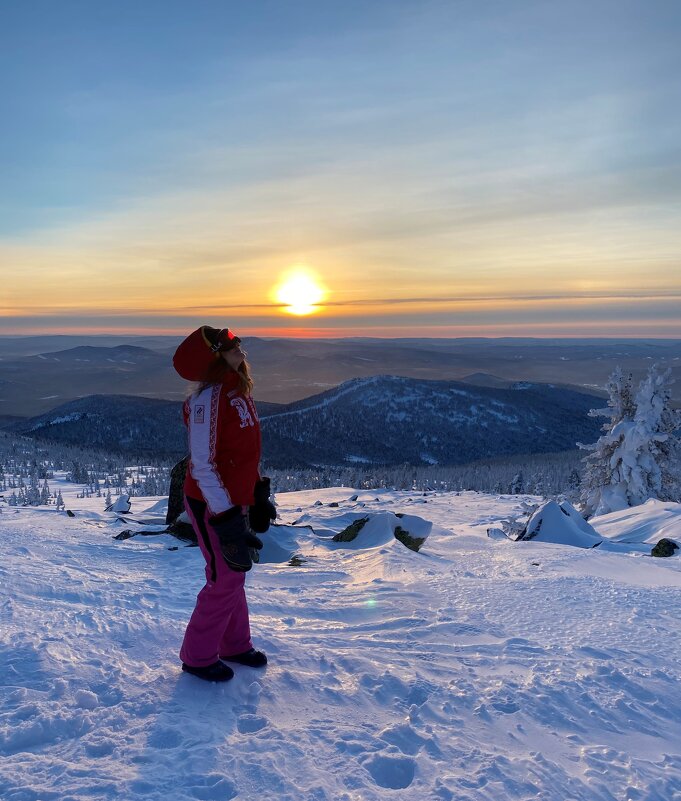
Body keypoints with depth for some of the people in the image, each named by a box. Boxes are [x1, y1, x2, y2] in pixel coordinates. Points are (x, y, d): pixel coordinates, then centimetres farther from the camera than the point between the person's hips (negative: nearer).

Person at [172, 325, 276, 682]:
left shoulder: (238, 390, 4)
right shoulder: (207, 398, -23)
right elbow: (202, 467, -24)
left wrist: (258, 494, 18)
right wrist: (226, 519, -24)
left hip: (235, 500, 8)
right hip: (212, 506, -8)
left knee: (234, 575, 20)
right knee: (224, 580, 3)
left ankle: (235, 644, 39)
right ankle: (198, 657, 24)